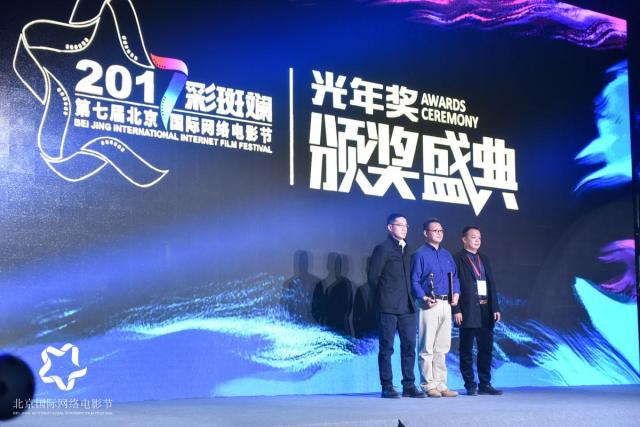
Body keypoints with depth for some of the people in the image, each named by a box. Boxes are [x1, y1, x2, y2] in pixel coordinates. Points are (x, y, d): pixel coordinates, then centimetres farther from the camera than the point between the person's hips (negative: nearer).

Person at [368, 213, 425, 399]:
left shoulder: (406, 249, 17)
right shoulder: (383, 248, -4)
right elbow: (373, 275, -6)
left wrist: (410, 296, 10)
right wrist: (383, 295, 0)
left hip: (407, 306, 7)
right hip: (388, 307, -7)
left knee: (409, 345, 6)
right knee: (387, 347, -1)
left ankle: (409, 385, 11)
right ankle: (387, 387, 3)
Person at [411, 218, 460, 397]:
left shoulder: (447, 255, 18)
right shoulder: (420, 254, -3)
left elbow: (455, 277, 21)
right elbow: (414, 280, -8)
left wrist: (456, 292, 3)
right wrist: (424, 298, -20)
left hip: (446, 304, 7)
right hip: (429, 305, -7)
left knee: (442, 347, 9)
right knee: (427, 347, -5)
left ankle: (440, 385, 15)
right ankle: (428, 385, 0)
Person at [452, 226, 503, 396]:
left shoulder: (484, 259, 17)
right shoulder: (457, 259, -3)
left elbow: (491, 284, 16)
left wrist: (495, 308, 8)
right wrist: (456, 310, -15)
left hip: (486, 311, 6)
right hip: (468, 311, -6)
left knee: (486, 348, 7)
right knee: (466, 350, 2)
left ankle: (485, 384, 14)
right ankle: (470, 385, 8)